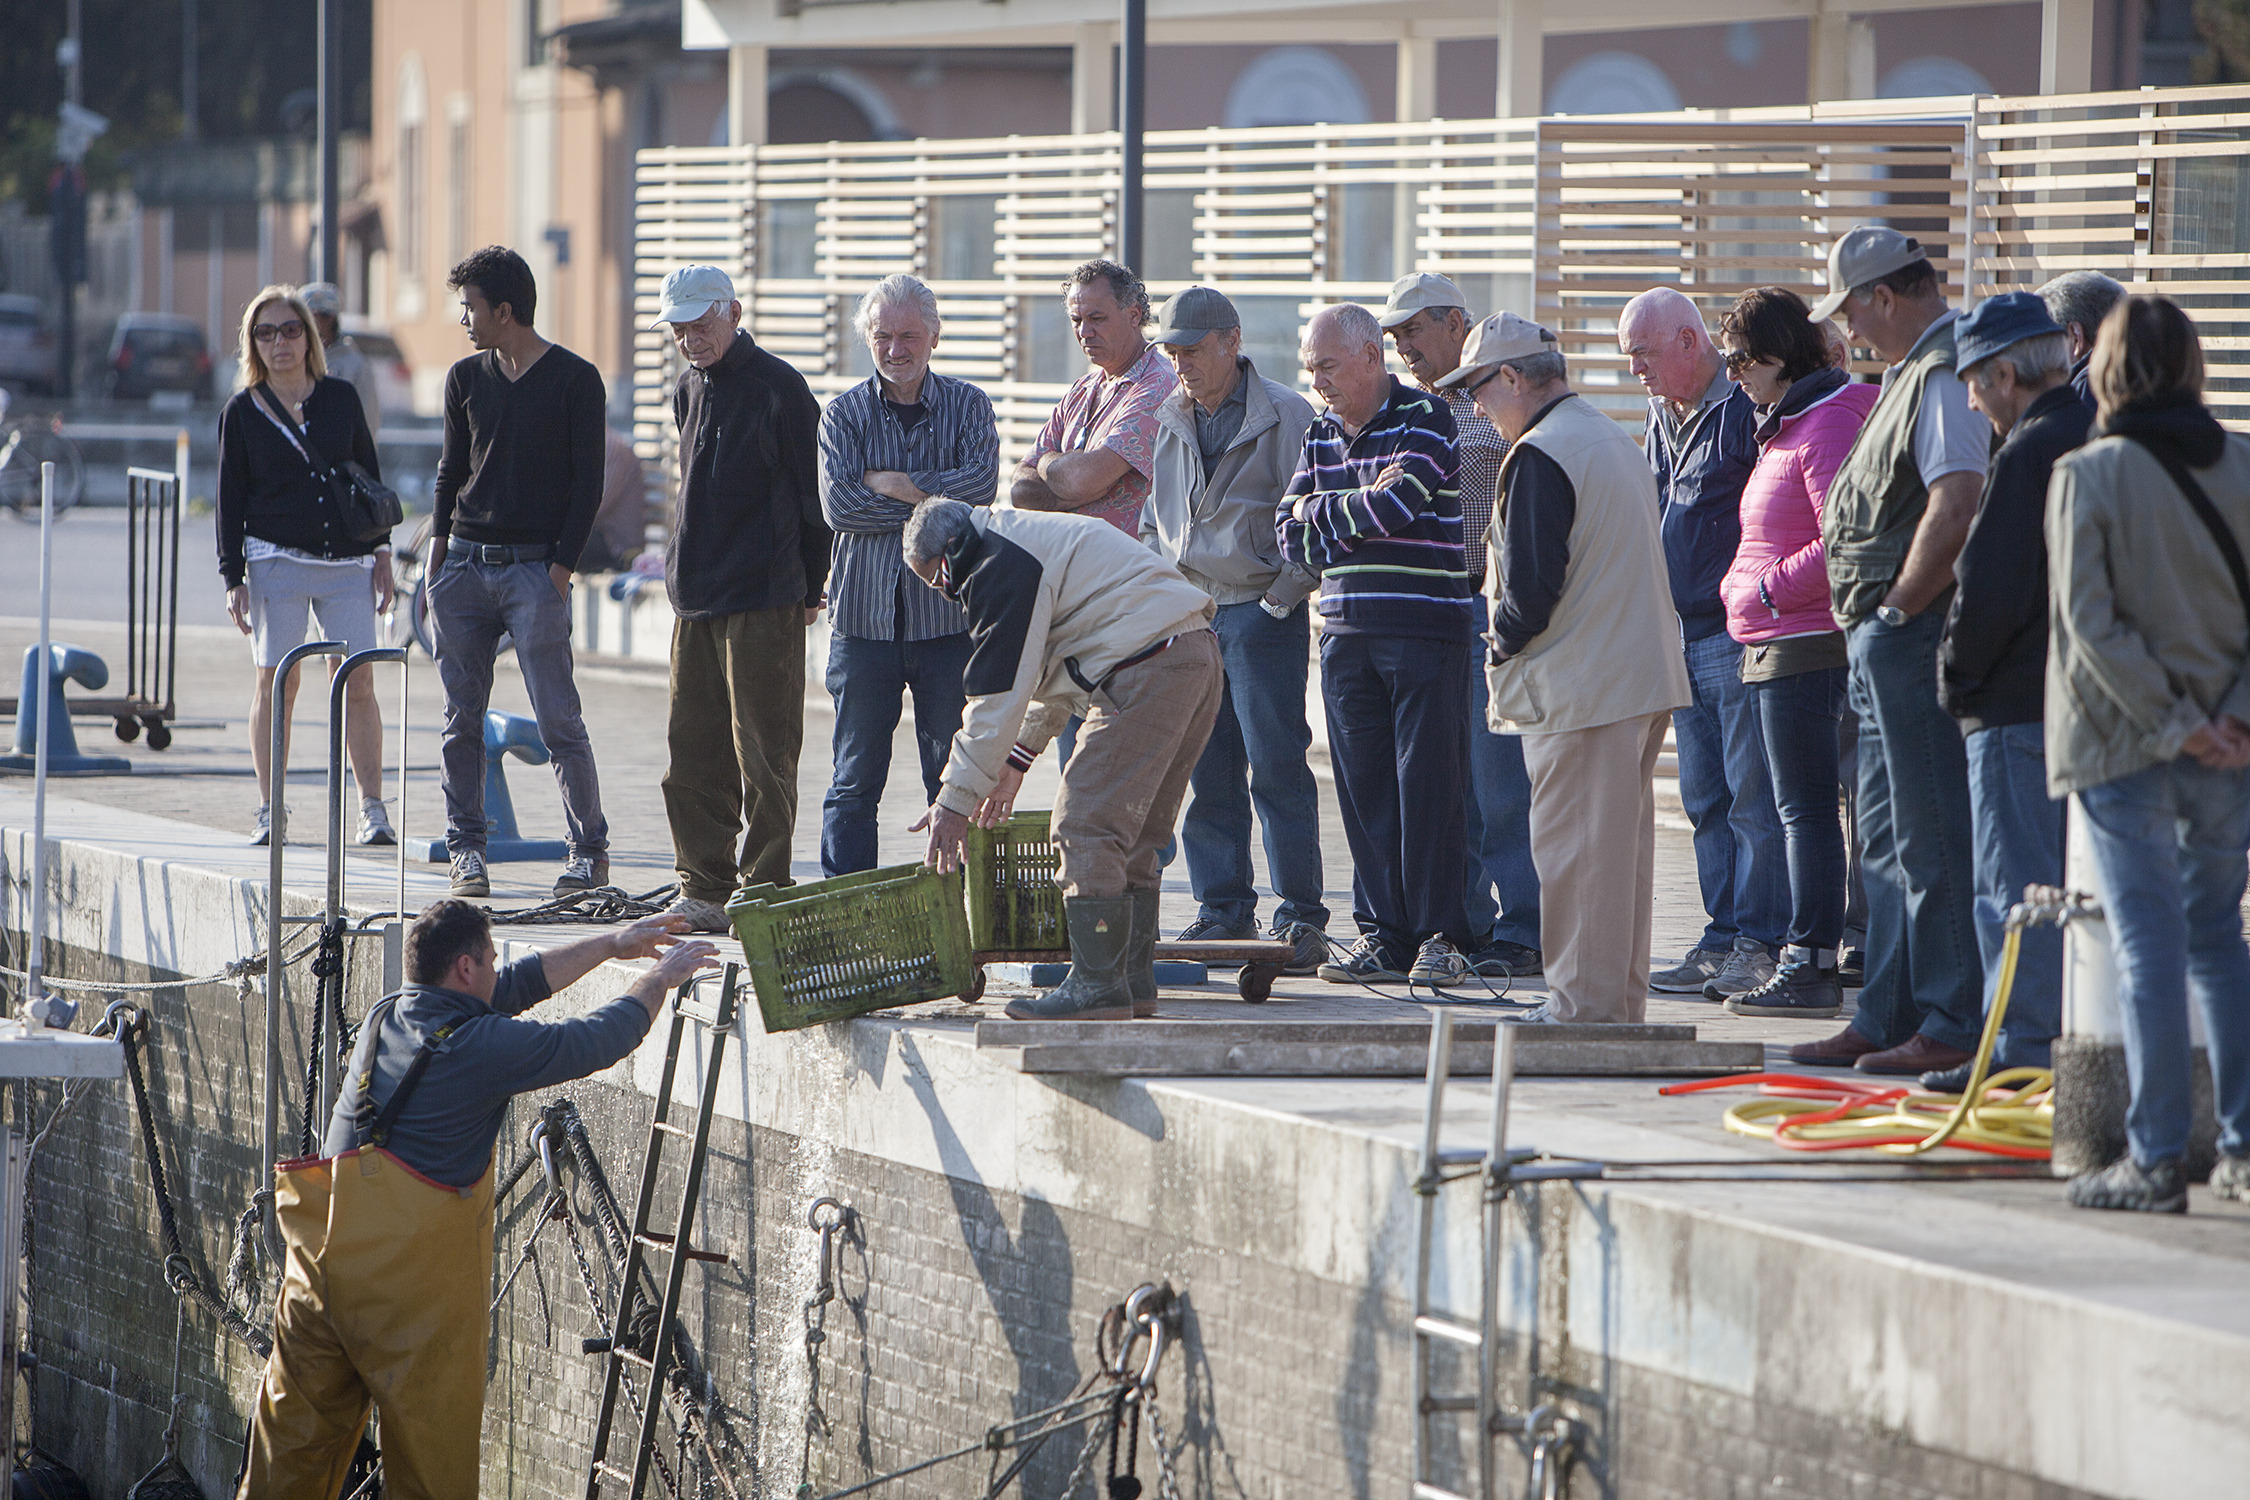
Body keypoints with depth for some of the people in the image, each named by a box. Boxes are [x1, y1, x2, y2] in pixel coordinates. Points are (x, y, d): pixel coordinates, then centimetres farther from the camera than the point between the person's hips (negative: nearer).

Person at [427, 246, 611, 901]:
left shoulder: (575, 381, -2)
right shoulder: (467, 379, 12)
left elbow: (587, 483, -3)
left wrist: (561, 566, -10)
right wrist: (438, 558, 7)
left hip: (535, 570, -5)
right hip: (466, 565, 5)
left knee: (558, 719, -8)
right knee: (462, 720, 3)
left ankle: (590, 848, 0)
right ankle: (466, 850, 10)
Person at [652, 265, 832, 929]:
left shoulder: (778, 389, -7)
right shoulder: (689, 392, 15)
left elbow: (813, 494, -5)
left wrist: (808, 589, -4)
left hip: (763, 601, -7)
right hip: (695, 600, 8)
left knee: (763, 751, -5)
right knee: (693, 750, 8)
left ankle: (765, 892, -1)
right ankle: (704, 891, 14)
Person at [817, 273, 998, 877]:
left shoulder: (967, 406, 6)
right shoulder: (845, 413, 5)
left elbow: (980, 484, -12)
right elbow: (838, 505, -9)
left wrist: (892, 484, -12)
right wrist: (931, 503, -11)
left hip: (947, 616, 0)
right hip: (865, 616, 0)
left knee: (953, 777, 3)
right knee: (855, 776, 2)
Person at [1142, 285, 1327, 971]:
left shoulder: (1286, 416, -4)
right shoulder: (1166, 421, 13)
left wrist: (1281, 595, -11)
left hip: (1261, 613, -6)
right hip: (1186, 615, 6)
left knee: (1277, 767, -8)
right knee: (1206, 773, 6)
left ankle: (1300, 919, -7)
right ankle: (1223, 909, 13)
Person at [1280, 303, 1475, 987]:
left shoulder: (1426, 420, -4)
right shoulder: (1321, 437, 15)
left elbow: (1396, 506, -17)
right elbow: (1291, 537, 8)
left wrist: (1322, 512, -2)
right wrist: (1363, 509, -7)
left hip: (1425, 629, -6)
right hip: (1346, 634, 6)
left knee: (1428, 783, -6)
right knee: (1363, 788, 3)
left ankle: (1440, 936, -2)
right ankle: (1382, 933, 8)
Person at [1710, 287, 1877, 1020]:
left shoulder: (1829, 424, -14)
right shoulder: (1784, 427, 19)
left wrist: (1769, 589, -16)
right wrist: (1744, 587, 14)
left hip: (1805, 647, -11)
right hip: (1771, 646, 11)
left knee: (1805, 808, -9)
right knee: (1798, 809, 11)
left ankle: (1811, 965, -9)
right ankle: (1810, 960, 13)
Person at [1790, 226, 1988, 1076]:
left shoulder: (1944, 376, -16)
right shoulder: (1917, 372, 17)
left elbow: (1956, 504, -27)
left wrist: (1900, 606, -18)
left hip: (1917, 634, -11)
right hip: (1885, 641, 11)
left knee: (1934, 843, -7)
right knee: (1887, 842, 15)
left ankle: (1954, 1026, -5)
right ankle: (1889, 1018, 21)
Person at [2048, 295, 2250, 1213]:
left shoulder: (2086, 477, -9)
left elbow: (2090, 620, -14)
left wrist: (2172, 721, -11)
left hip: (2123, 745, -4)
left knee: (2148, 941, -2)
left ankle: (2156, 1158, -3)